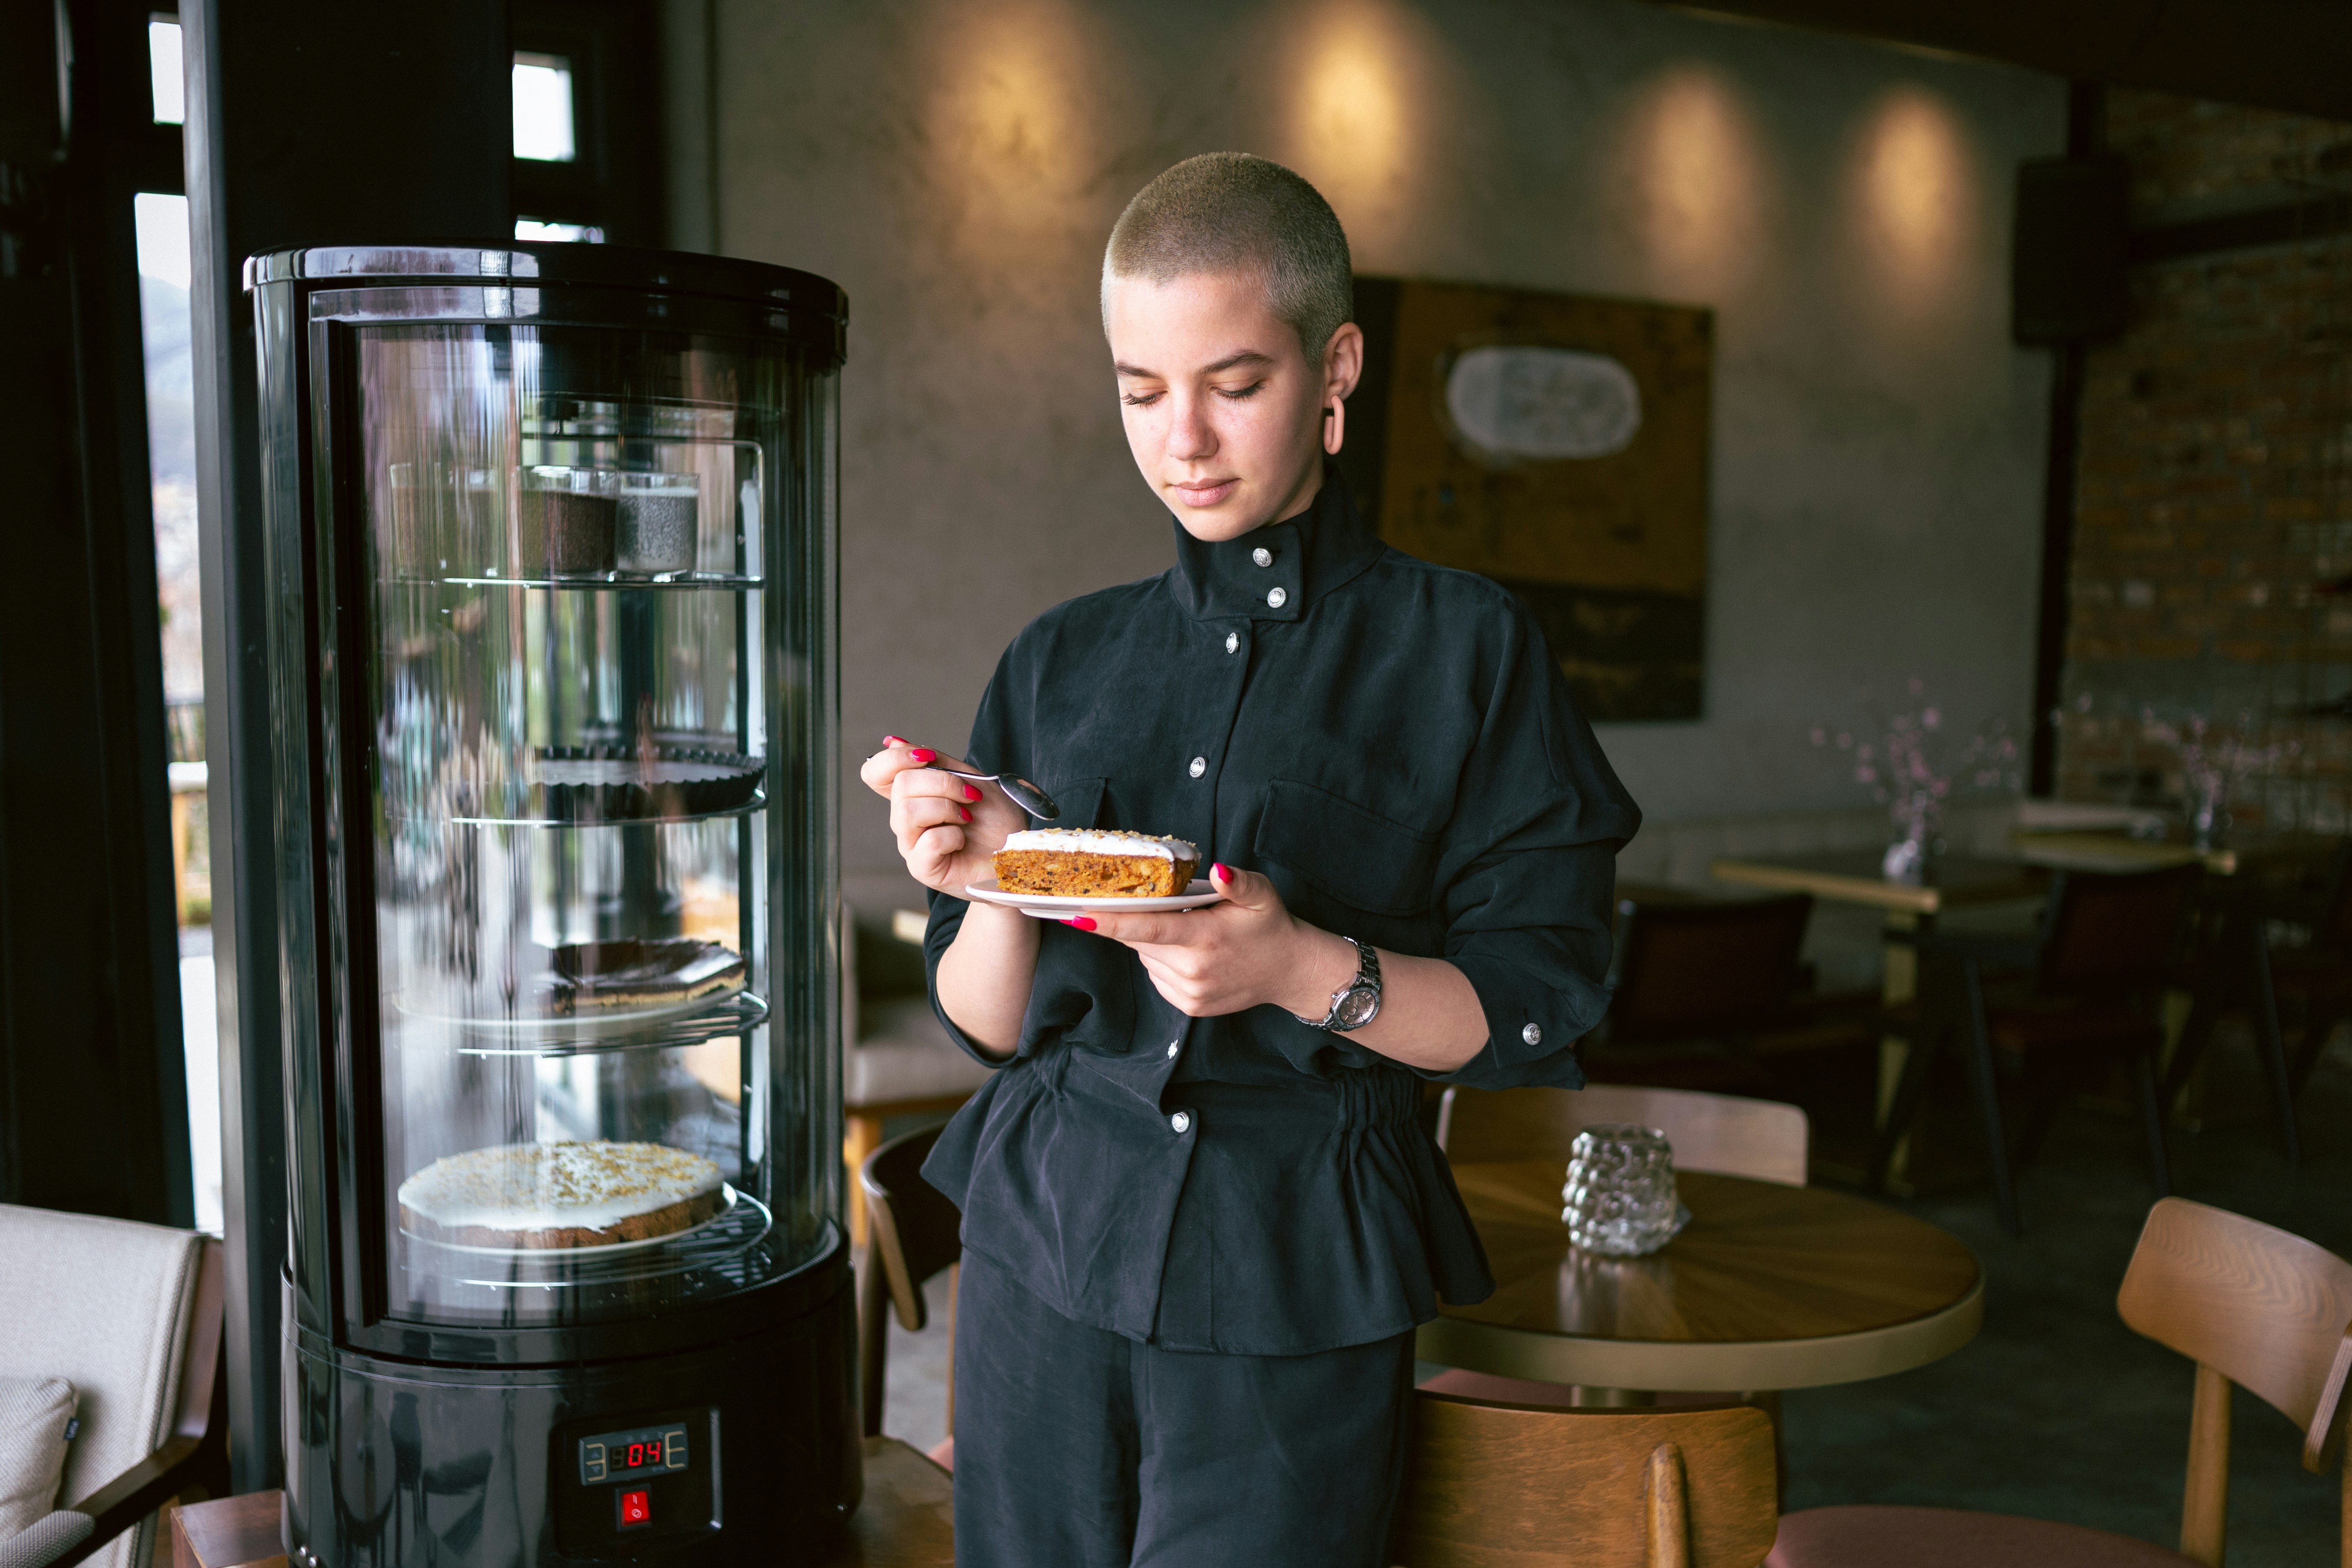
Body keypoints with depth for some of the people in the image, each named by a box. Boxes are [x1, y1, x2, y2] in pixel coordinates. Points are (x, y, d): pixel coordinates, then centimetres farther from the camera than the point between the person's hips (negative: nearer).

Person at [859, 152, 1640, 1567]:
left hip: (1296, 1289, -3)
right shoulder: (1062, 664, 8)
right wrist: (1000, 890, -12)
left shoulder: (1462, 649, -2)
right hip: (1047, 1239, 4)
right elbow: (987, 1026, 9)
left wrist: (1309, 971, -21)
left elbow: (1541, 1010, -5)